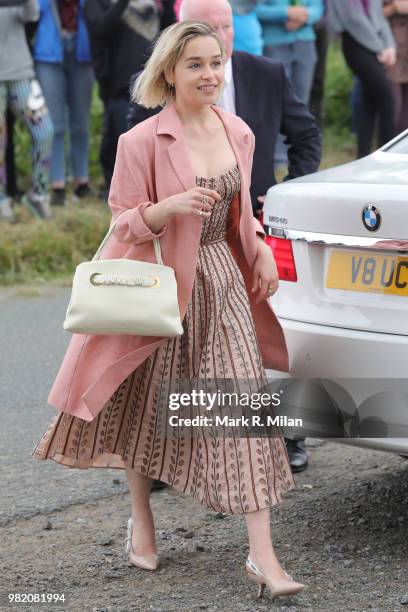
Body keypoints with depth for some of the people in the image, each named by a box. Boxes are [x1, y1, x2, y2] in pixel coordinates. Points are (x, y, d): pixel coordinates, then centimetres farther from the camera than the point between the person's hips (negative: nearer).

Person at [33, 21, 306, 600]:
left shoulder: (238, 133, 5)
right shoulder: (141, 142, -12)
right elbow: (125, 224, -9)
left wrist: (262, 251, 4)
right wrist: (171, 206, -26)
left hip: (222, 281, 4)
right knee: (146, 406, 12)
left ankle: (262, 554, -5)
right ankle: (141, 521, 37)